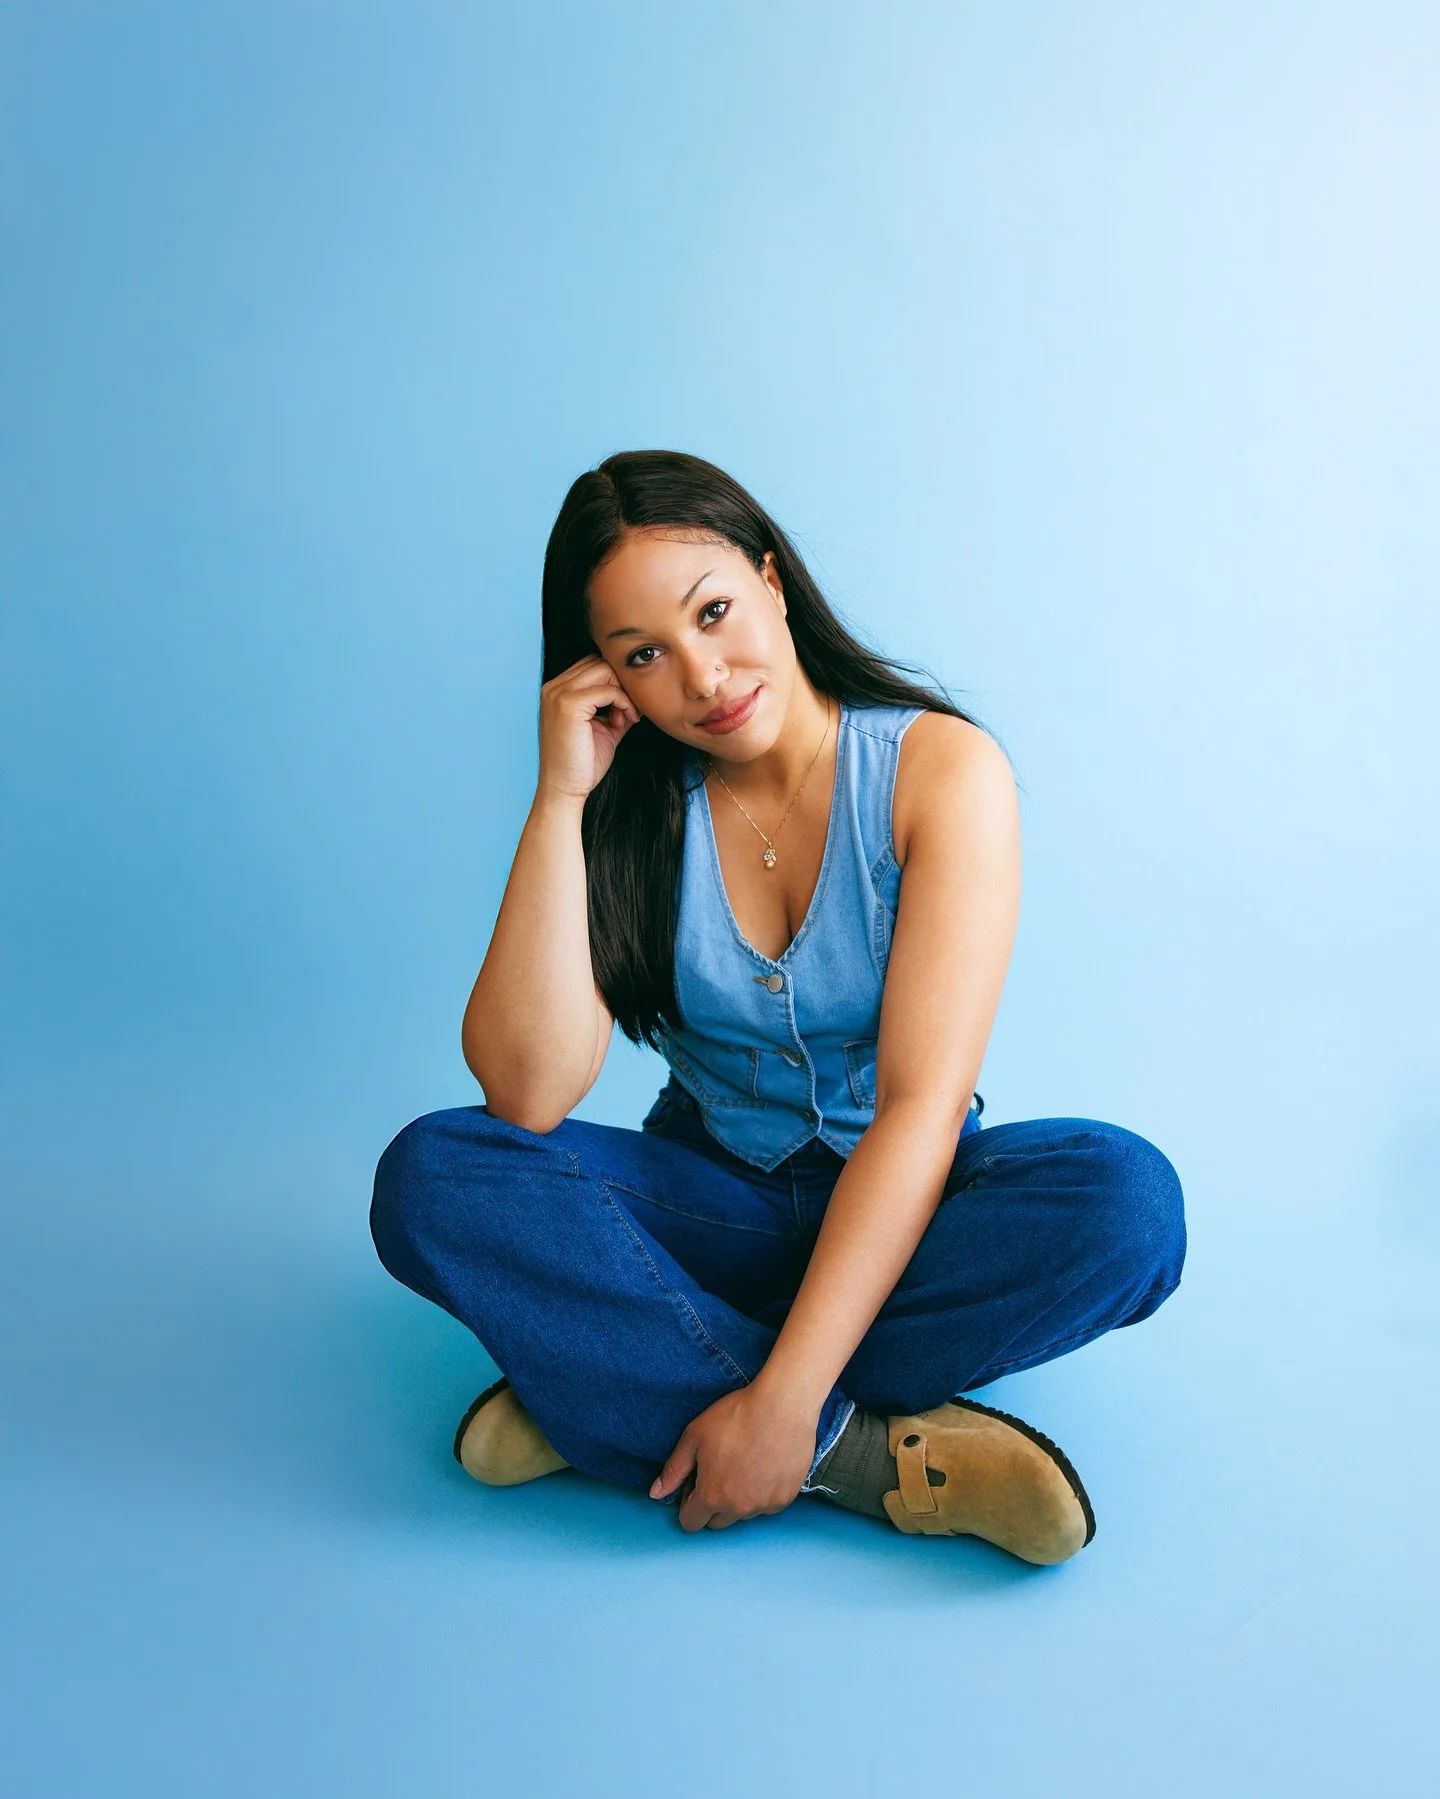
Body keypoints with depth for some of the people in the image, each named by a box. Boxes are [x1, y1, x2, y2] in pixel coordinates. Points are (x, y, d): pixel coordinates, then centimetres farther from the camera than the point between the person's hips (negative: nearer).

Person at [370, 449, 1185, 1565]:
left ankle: (624, 1392, -25)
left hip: (894, 1211, -1)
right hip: (708, 1200, 2)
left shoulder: (941, 768, -14)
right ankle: (871, 1453, -27)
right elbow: (528, 1095, -19)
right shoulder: (633, 809, -6)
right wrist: (562, 797, -21)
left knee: (1126, 1198, -32)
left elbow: (921, 1104, -22)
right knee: (432, 1177, -24)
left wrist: (781, 1397, -31)